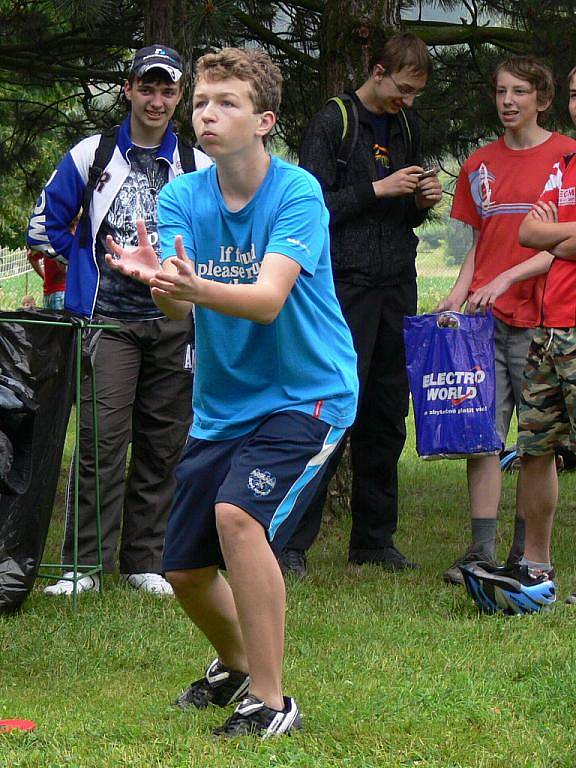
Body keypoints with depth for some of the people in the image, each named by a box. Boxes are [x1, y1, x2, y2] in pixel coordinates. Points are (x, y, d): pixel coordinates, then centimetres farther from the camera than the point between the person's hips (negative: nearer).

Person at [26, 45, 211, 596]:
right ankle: (83, 564, -9)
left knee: (162, 446, 4)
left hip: (174, 323, 2)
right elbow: (45, 224, 11)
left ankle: (143, 561, 12)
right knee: (102, 440, -11)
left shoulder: (200, 169, 9)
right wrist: (90, 264, 8)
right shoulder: (91, 156, 5)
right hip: (108, 319, -2)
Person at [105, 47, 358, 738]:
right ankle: (236, 666, 40)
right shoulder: (182, 197, -2)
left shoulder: (298, 193, -16)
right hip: (221, 406, 6)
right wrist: (155, 278, -40)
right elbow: (176, 305, -16)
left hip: (306, 395, -6)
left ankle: (270, 702, -18)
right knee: (185, 571, 7)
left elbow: (267, 298, -29)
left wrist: (195, 285, -48)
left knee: (237, 514, -29)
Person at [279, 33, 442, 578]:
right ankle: (291, 543, -7)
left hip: (396, 287, 7)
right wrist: (378, 190, -14)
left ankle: (374, 538, 16)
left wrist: (422, 202, 3)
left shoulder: (406, 126, 17)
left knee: (387, 419, 8)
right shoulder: (331, 123, -4)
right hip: (345, 287, -7)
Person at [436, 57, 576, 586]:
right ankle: (482, 551, -3)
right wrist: (459, 293, 2)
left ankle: (529, 553, 6)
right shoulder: (480, 165, 15)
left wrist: (508, 278, -15)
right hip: (484, 317, 4)